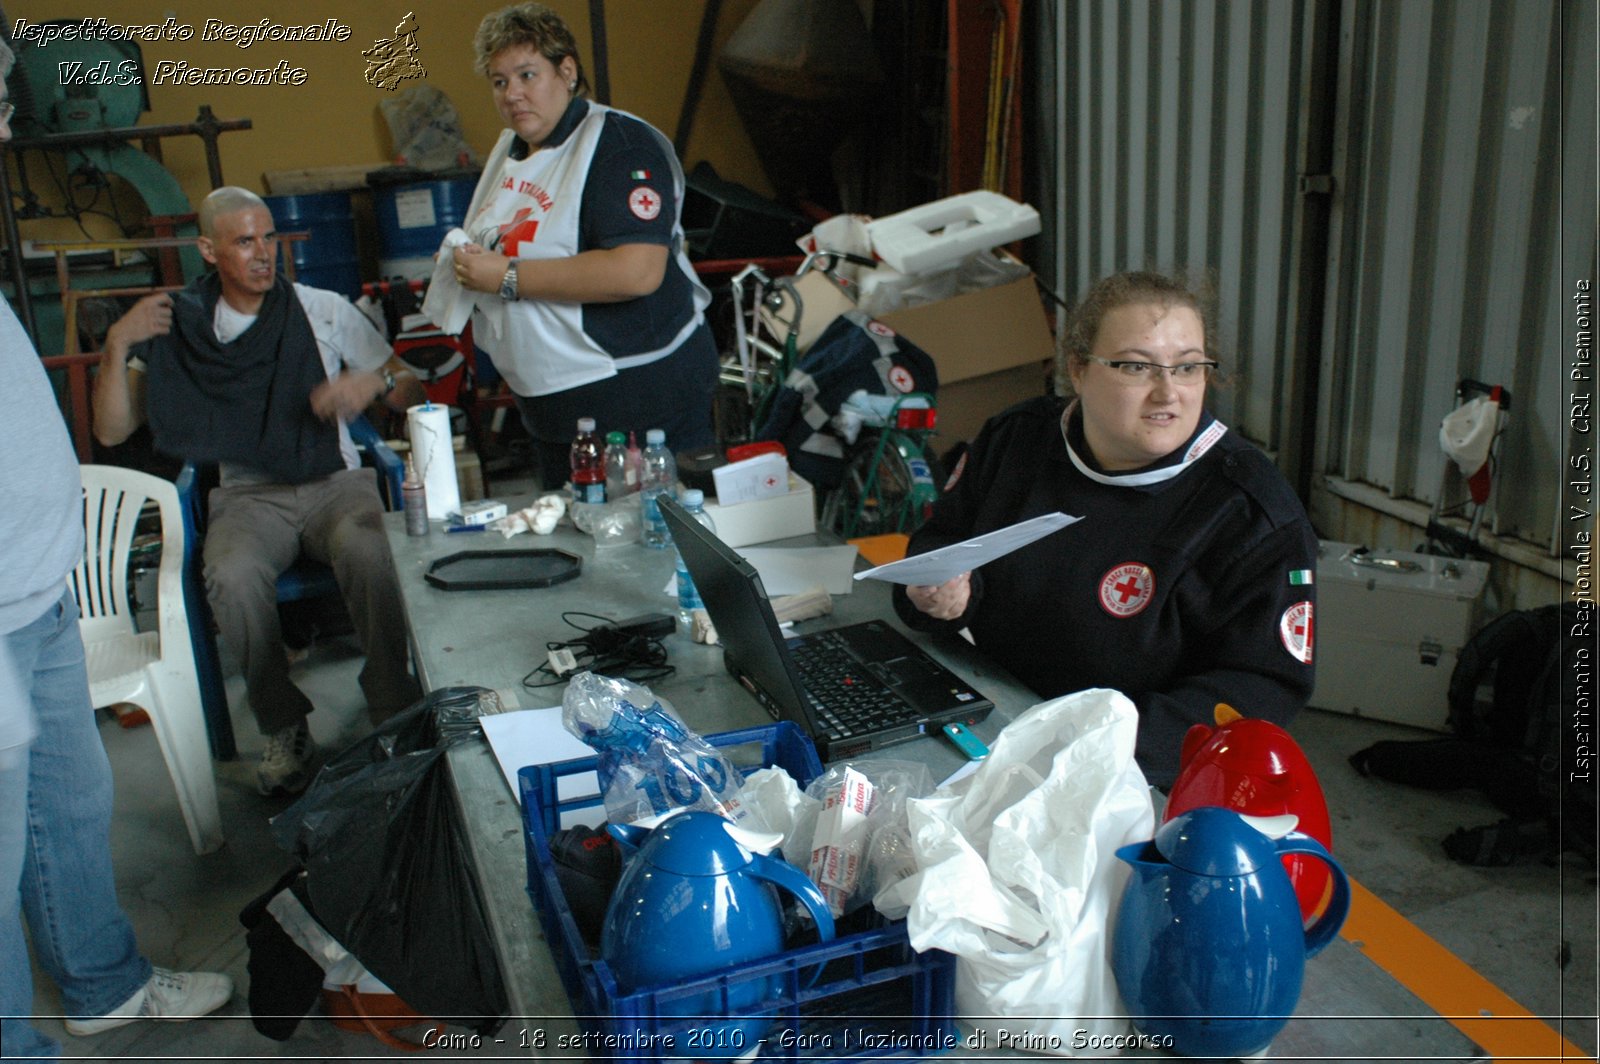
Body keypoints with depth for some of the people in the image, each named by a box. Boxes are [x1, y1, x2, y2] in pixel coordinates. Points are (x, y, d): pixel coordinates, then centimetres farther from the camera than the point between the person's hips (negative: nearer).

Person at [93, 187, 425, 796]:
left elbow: (410, 390, 9)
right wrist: (117, 345, -7)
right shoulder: (180, 329, 9)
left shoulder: (324, 310, 8)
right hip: (248, 495, 1)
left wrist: (374, 383, -14)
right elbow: (112, 432, 6)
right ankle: (284, 729, -15)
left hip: (334, 482, -1)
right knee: (232, 577, -33)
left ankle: (394, 708, -21)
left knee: (367, 553, -35)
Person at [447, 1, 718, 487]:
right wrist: (466, 261, 5)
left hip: (640, 397, -9)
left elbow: (637, 272, -28)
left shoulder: (621, 145, -14)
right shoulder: (509, 149, 14)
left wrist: (507, 277, -23)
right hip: (552, 406, 9)